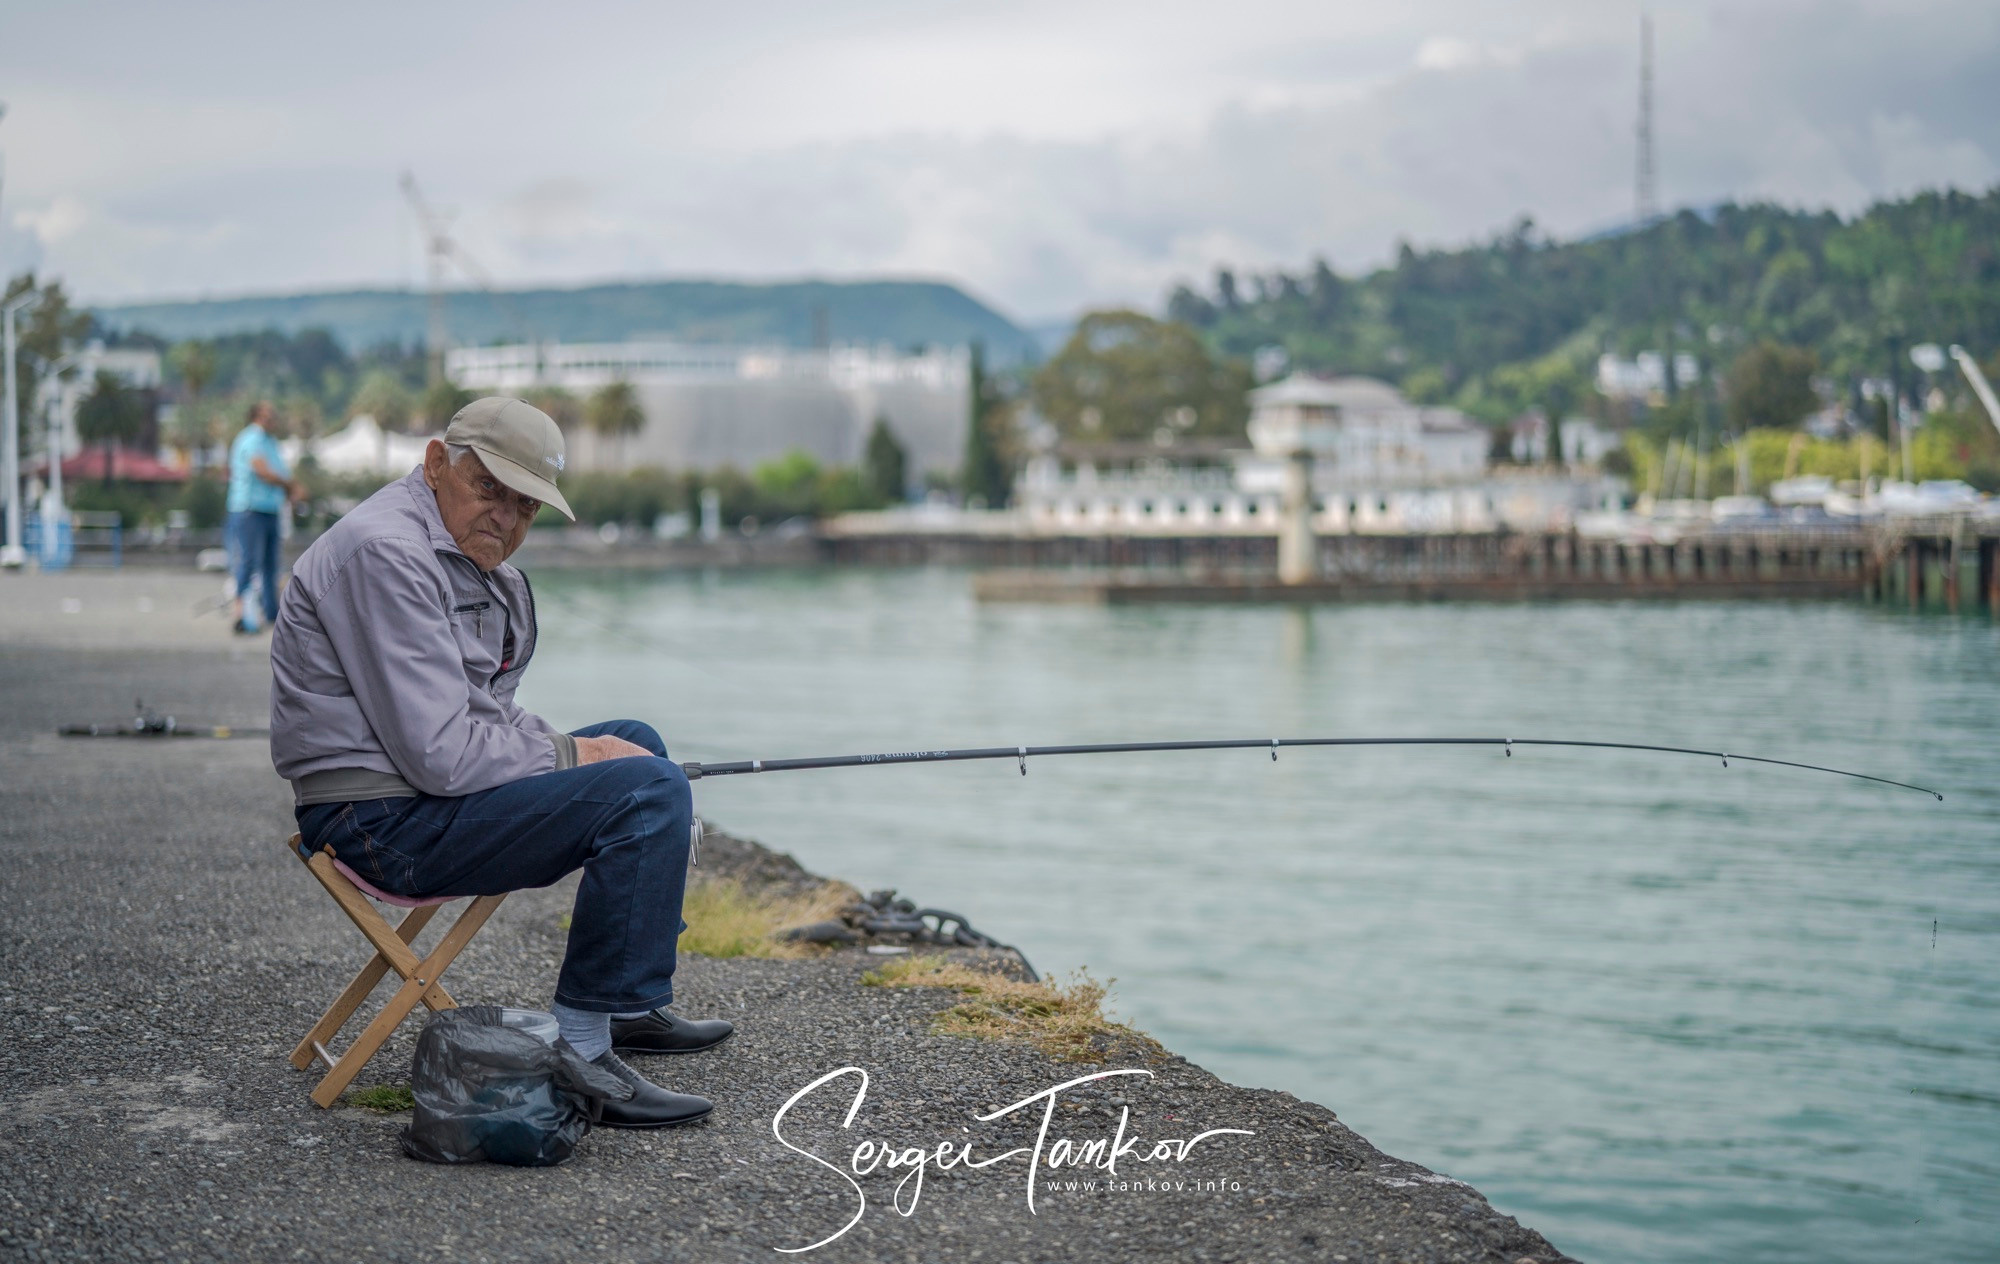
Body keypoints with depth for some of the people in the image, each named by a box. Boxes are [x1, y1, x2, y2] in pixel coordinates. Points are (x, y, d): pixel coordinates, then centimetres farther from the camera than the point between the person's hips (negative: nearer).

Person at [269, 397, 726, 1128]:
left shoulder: (474, 557, 14)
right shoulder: (388, 553, -20)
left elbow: (486, 714, 20)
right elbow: (442, 756, -24)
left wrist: (569, 748, 2)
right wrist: (571, 755, -11)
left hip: (424, 789, 11)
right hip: (382, 823, -11)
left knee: (634, 742, 23)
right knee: (650, 791, -20)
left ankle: (631, 1004, 28)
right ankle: (578, 1048, -18)